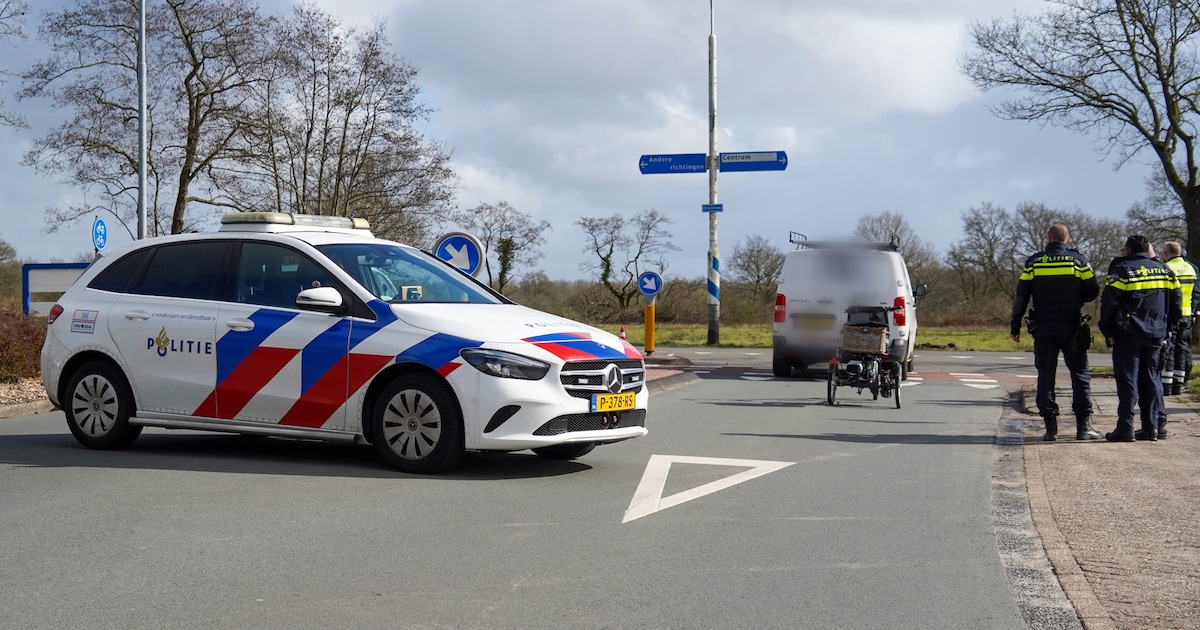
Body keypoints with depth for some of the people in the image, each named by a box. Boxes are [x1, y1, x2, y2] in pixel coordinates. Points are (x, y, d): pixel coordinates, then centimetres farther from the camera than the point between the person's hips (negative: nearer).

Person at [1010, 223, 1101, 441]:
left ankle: (1051, 427, 2)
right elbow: (1092, 292, 1)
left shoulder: (1033, 262, 1)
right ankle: (1084, 425, 2)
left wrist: (1015, 326, 5)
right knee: (1080, 374, 7)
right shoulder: (1079, 261, 0)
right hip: (1072, 328, 0)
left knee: (1046, 376, 5)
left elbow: (1021, 296, 0)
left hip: (1043, 329, 0)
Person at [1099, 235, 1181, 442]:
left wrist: (1108, 332, -5)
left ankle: (1125, 428, -6)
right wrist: (1167, 328, 19)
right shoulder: (1164, 271, 12)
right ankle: (1151, 427, 10)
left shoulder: (1123, 270, -6)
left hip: (1128, 335, -5)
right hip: (1156, 335, 5)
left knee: (1127, 379, -4)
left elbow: (1109, 302, -12)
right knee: (1151, 379, 11)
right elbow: (1176, 299, 14)